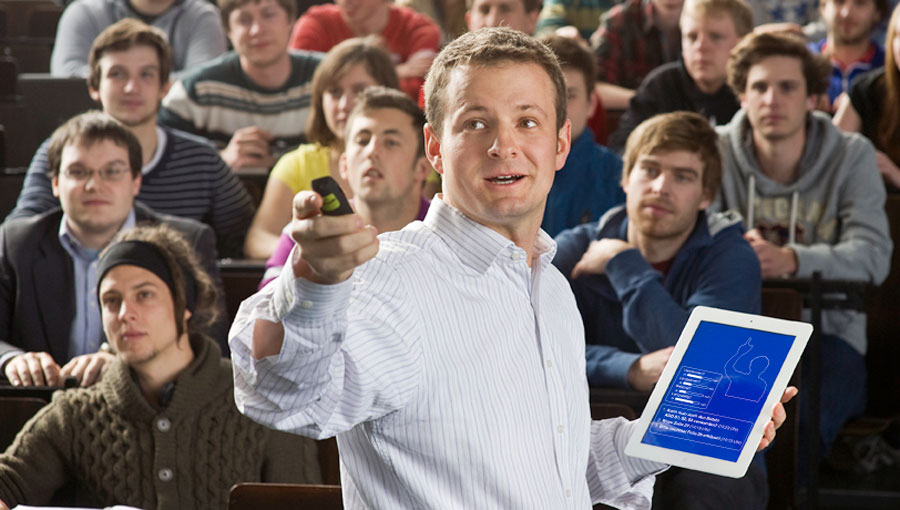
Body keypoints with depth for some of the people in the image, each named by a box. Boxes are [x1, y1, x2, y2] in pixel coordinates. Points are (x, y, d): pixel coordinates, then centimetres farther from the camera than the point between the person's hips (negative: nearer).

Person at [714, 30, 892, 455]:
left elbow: (872, 256, -8)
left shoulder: (852, 156, 6)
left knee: (798, 421, -33)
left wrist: (790, 260, -27)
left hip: (826, 329, -1)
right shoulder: (717, 152, 9)